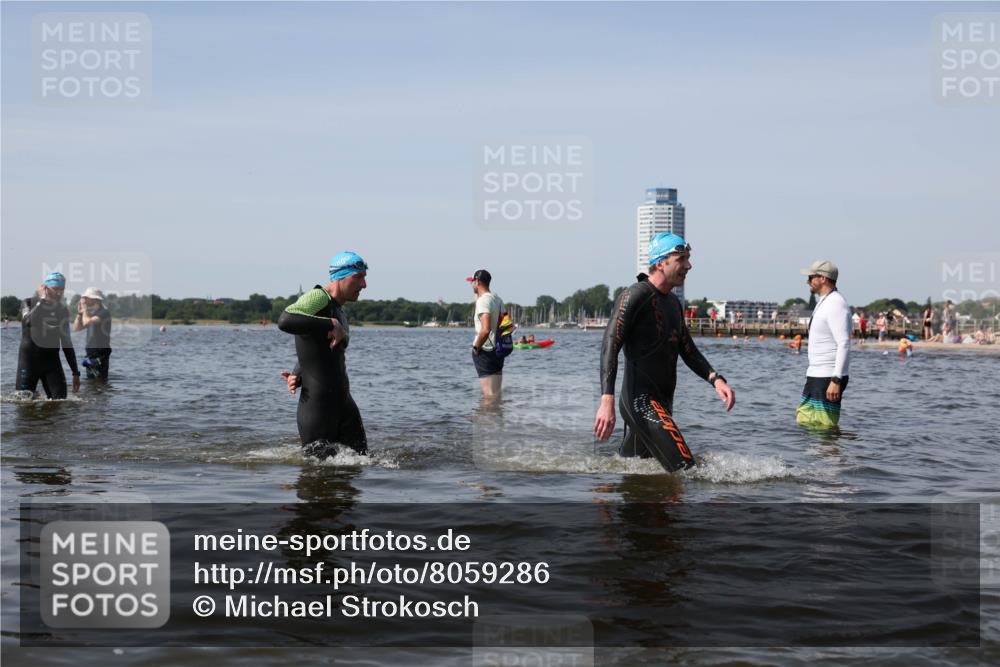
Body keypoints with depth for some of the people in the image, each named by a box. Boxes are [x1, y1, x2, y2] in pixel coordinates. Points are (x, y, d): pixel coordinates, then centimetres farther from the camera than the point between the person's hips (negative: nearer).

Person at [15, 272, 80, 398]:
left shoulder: (62, 310, 9)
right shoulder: (29, 303, -1)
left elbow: (66, 341, 14)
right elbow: (29, 321, -25)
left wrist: (75, 372, 11)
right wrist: (42, 300, -16)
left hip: (51, 359, 3)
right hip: (29, 359, -3)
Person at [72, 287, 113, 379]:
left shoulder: (104, 312, -11)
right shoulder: (91, 313, 16)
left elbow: (86, 322, -24)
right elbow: (76, 328, 15)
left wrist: (85, 308, -10)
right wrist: (79, 312, 3)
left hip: (100, 354, -9)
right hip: (90, 353, 9)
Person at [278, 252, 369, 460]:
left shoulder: (340, 311, 18)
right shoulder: (319, 297, -11)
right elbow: (285, 320, -31)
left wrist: (297, 376, 4)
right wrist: (331, 325, -26)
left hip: (343, 403, 9)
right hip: (317, 406, -9)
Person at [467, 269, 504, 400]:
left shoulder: (483, 300, -17)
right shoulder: (497, 299, 10)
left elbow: (486, 329, -28)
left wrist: (476, 347, -15)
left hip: (485, 351, -9)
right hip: (498, 351, 9)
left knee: (489, 395, -6)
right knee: (496, 393, 15)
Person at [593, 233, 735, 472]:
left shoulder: (673, 302, 18)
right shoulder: (635, 296, -11)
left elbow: (688, 351, 20)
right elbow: (610, 346, -20)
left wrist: (716, 379, 1)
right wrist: (607, 402, -31)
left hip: (663, 401, 10)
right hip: (641, 399, -10)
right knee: (684, 469, -19)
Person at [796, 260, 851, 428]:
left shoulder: (836, 304, -15)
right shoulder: (823, 302, 17)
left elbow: (844, 344, -22)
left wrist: (836, 380, -26)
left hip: (829, 377, -10)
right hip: (815, 376, 10)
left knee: (824, 427, -8)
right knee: (804, 421, 11)